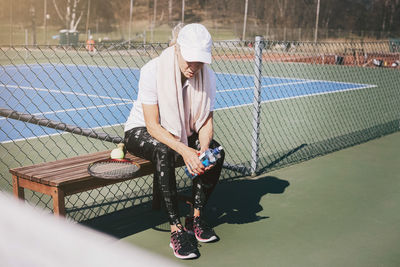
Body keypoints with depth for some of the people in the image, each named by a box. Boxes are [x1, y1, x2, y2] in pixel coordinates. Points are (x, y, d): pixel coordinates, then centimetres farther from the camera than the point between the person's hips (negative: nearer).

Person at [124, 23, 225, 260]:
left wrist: (203, 148, -30)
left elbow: (206, 121, -8)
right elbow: (152, 125, -26)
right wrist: (183, 150, -40)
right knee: (164, 152, -37)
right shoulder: (152, 71, -26)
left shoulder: (208, 76, -13)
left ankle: (197, 218, -9)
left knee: (216, 150, -22)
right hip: (140, 131, -4)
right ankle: (177, 229, -29)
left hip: (182, 132, 5)